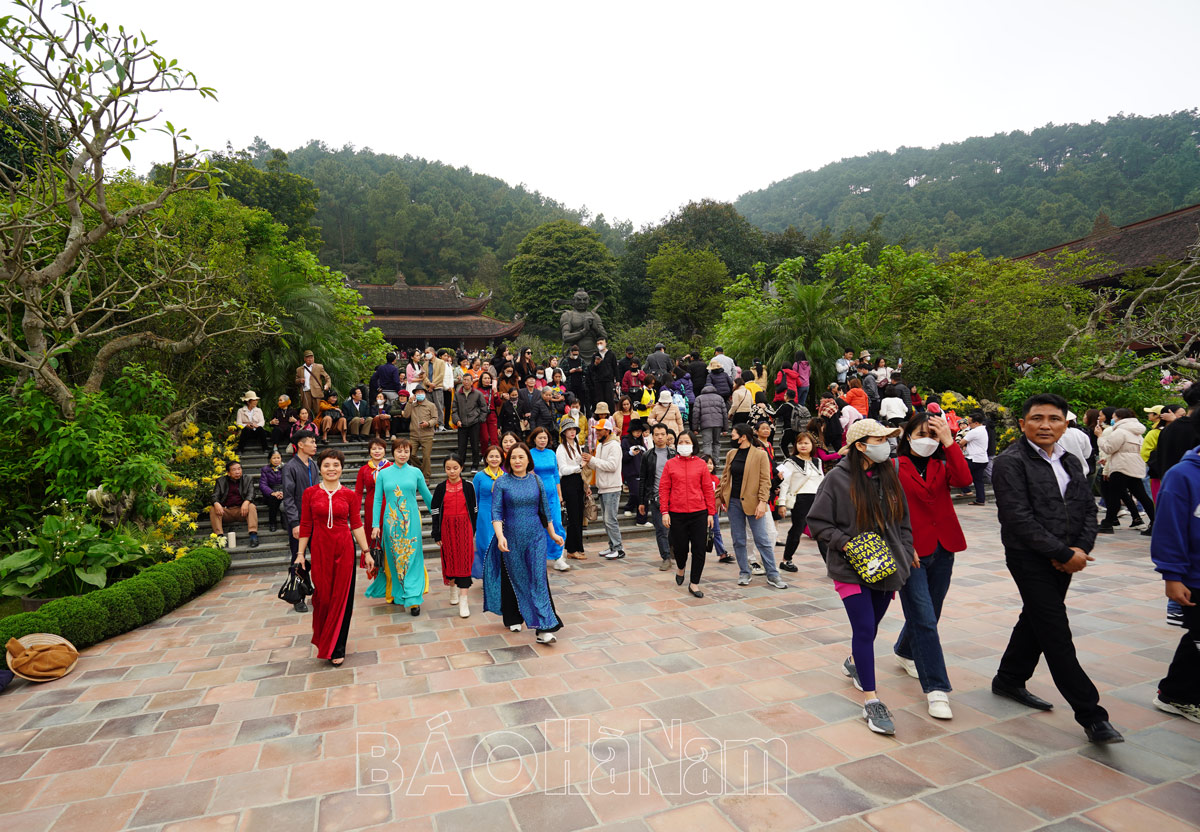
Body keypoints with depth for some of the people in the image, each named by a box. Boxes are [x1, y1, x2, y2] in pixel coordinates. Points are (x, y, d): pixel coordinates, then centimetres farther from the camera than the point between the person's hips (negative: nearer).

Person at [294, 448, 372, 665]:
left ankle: (336, 648, 18)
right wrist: (300, 554, 3)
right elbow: (305, 526, 4)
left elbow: (356, 525, 4)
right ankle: (323, 639, 32)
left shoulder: (349, 495, 1)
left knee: (342, 597, 4)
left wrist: (366, 551, 3)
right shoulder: (310, 493, 0)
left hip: (345, 549, 0)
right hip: (320, 549, 0)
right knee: (322, 596, 3)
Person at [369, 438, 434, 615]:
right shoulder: (383, 474, 4)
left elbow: (427, 496, 10)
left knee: (412, 558, -3)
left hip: (411, 521, -1)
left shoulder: (416, 472, 2)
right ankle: (395, 594, 25)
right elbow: (377, 500, 5)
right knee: (394, 558, 9)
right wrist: (376, 525, 0)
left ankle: (414, 599, 0)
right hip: (391, 521, 1)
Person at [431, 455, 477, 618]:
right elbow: (435, 511, 2)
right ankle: (453, 588, 34)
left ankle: (463, 599, -7)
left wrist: (473, 531, 5)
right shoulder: (441, 488, 0)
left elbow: (473, 510, 5)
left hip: (464, 527, -1)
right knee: (449, 558, 10)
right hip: (447, 527, 1)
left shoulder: (468, 486, -1)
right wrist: (437, 534, -1)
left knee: (464, 560, -6)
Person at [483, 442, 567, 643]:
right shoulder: (502, 482, -3)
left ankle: (544, 629, -7)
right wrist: (500, 536, -23)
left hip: (535, 537, 1)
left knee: (538, 579, -6)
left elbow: (545, 509, 12)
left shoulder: (536, 480, 4)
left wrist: (552, 533, 17)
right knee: (514, 579, 12)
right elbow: (496, 512, -9)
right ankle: (513, 619, 34)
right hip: (511, 537, -1)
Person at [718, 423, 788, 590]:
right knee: (738, 540, 9)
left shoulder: (760, 454, -6)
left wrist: (762, 502, -16)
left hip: (752, 502, -5)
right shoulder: (731, 454, 9)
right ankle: (744, 573, 21)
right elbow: (725, 477, 14)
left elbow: (765, 480, -8)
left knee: (763, 540, -1)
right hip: (734, 501, 5)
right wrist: (720, 497, 10)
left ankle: (772, 575, 9)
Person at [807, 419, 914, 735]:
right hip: (851, 568, -5)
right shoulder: (837, 478, -12)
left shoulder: (888, 475, 4)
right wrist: (844, 542, -18)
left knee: (871, 625, 19)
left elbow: (902, 519, 14)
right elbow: (817, 522, -9)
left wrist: (907, 551, 6)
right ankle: (871, 701, 1)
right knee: (864, 629, -9)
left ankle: (855, 662, 48)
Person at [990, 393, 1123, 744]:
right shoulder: (1010, 462, -14)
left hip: (1064, 561, 8)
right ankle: (1091, 715, 3)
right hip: (1030, 560, -8)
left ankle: (1009, 680, 36)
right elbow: (1019, 519, -19)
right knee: (1056, 635, -4)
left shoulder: (1070, 462, 12)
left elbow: (1088, 508, 11)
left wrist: (1081, 548, -6)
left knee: (1035, 621, 19)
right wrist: (1064, 554, -17)